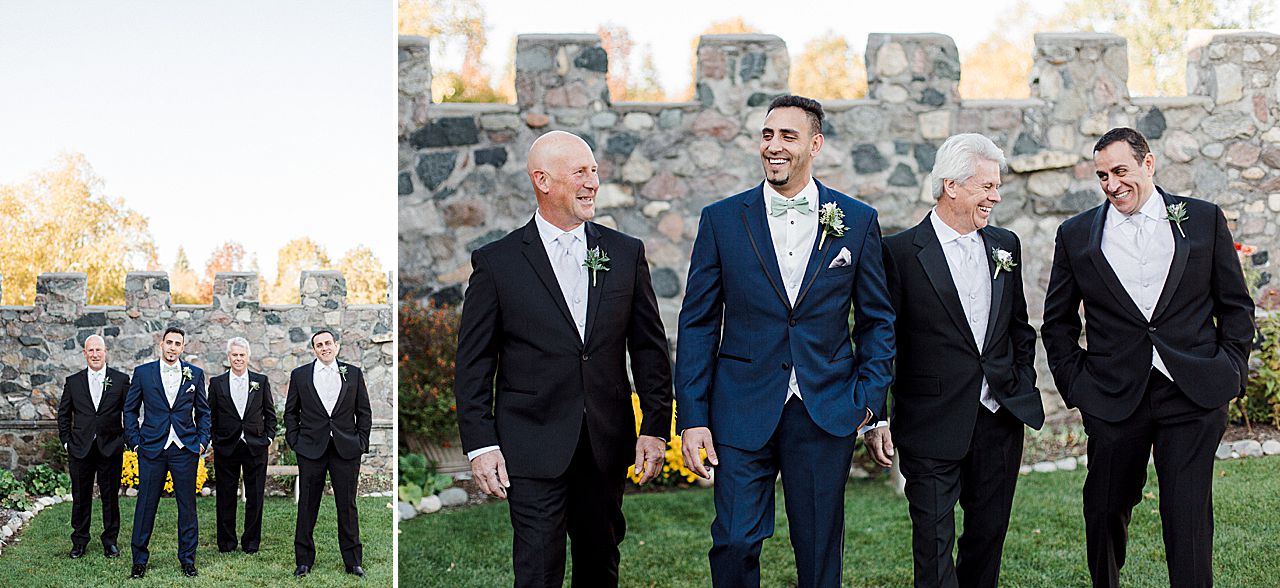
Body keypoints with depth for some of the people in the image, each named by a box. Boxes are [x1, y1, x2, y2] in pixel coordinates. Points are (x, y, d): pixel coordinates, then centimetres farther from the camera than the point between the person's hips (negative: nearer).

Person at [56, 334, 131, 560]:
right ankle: (79, 541, 19)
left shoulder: (121, 380, 2)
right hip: (80, 448, 1)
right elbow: (64, 414, 13)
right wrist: (66, 440, 6)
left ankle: (110, 541, 17)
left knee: (110, 496, 5)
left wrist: (125, 439, 0)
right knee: (80, 497, 7)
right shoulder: (73, 381, 6)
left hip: (111, 448, -1)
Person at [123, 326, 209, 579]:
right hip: (152, 449, -1)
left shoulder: (195, 374, 6)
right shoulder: (142, 373, 4)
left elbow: (203, 411, 12)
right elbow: (130, 409, 9)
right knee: (145, 505, 2)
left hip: (185, 449, 1)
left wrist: (202, 441, 2)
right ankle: (139, 559, 13)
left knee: (187, 505, 4)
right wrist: (134, 441, 1)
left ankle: (187, 559, 14)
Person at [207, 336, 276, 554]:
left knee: (254, 497, 3)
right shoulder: (216, 383, 5)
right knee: (226, 497, 5)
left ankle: (251, 542, 12)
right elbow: (210, 415, 8)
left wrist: (268, 437, 2)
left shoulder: (261, 381, 6)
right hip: (225, 447, 0)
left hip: (255, 447, 0)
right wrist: (212, 442, 2)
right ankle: (226, 542, 14)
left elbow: (270, 413, 10)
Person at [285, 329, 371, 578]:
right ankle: (304, 560, 12)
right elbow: (290, 411, 11)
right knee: (307, 506, 4)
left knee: (347, 506, 4)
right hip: (311, 449, 0)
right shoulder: (300, 375, 6)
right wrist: (294, 441, 2)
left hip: (346, 449, 0)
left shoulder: (353, 373, 7)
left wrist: (361, 442, 2)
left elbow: (364, 412, 9)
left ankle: (353, 561, 11)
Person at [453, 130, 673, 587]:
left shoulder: (626, 253, 7)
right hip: (533, 446, -3)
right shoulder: (497, 261, -2)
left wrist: (655, 427, 3)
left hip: (606, 446, 3)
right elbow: (474, 364, -1)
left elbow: (650, 347, 9)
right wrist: (480, 445, -7)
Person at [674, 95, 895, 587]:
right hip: (743, 413, 0)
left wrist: (870, 399, -2)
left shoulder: (857, 221, 4)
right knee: (734, 543, -2)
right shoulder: (721, 220, 2)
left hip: (826, 413, 1)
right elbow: (698, 323, 2)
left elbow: (877, 319, 9)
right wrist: (692, 417, -3)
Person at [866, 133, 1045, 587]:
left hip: (1000, 418, 5)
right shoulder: (900, 252, -7)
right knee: (935, 549, -3)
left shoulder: (1005, 245, 10)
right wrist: (876, 419, -9)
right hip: (933, 426, -5)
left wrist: (1024, 386, 12)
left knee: (989, 534, 13)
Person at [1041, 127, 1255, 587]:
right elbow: (1057, 321, 13)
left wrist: (1230, 371, 2)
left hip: (1193, 394, -1)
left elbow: (1236, 305, 11)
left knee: (1189, 516, -3)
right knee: (1106, 511, 9)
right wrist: (1075, 385, 5)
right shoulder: (1077, 234, 6)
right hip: (1113, 399, 1)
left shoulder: (1204, 220, 5)